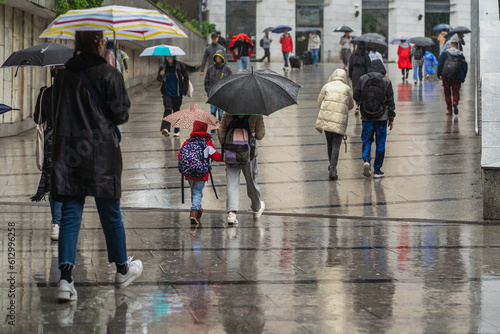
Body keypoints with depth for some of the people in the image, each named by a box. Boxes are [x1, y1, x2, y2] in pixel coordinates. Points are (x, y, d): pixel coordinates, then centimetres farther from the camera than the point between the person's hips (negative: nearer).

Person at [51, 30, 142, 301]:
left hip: (67, 153, 3)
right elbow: (120, 114, -7)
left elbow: (58, 113, 14)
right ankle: (123, 270, 26)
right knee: (110, 213, 10)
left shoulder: (63, 76, 7)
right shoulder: (109, 75, -8)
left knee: (70, 215, 1)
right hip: (101, 152, -3)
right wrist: (124, 104, 13)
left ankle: (65, 278, -12)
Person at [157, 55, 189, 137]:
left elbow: (186, 77, 1)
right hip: (167, 92, 0)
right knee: (168, 109, -17)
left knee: (176, 110, 7)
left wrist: (184, 90, -4)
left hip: (177, 92, 0)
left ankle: (177, 131, 18)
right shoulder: (163, 66, 2)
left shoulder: (179, 65, -3)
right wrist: (161, 75, -23)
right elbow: (158, 78, 1)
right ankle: (165, 129, -27)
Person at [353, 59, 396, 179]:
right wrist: (391, 118, 3)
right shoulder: (386, 81, -5)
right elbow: (390, 101, -3)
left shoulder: (363, 79, -3)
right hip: (381, 117, -1)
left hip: (367, 116, 1)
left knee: (366, 140, 15)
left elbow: (356, 96, 0)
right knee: (380, 143, 8)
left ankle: (366, 160, -11)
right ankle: (377, 170, 11)